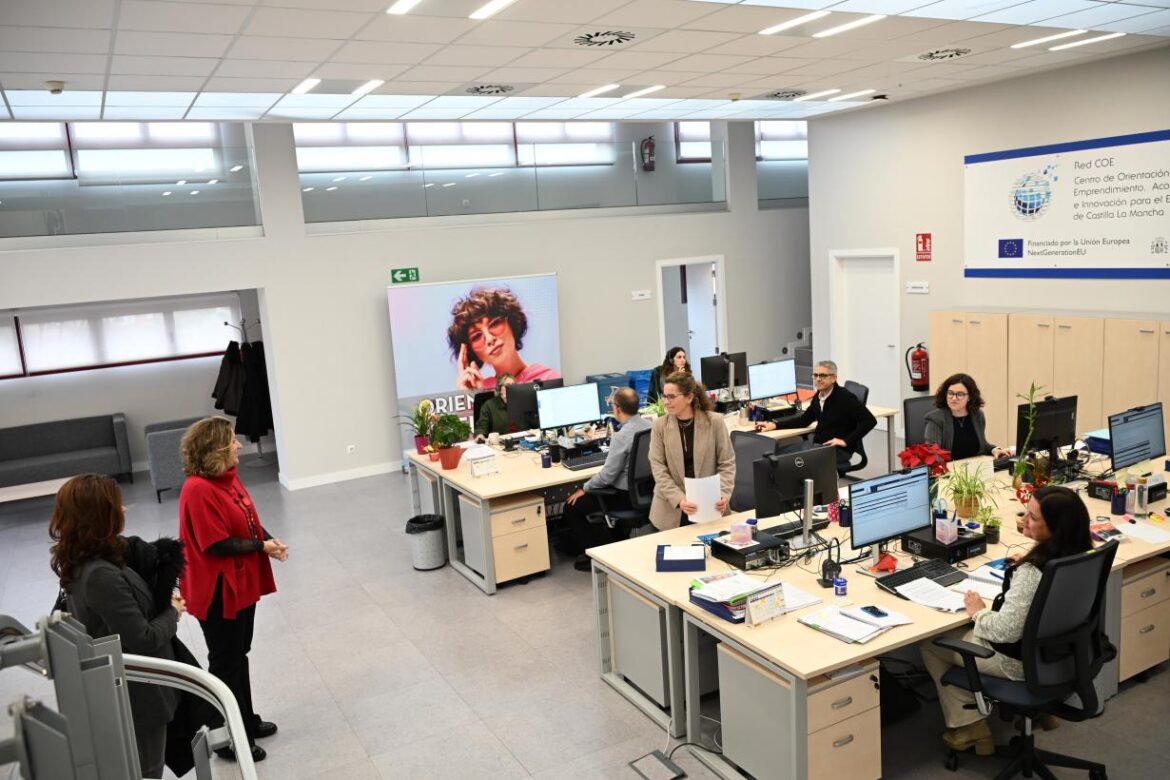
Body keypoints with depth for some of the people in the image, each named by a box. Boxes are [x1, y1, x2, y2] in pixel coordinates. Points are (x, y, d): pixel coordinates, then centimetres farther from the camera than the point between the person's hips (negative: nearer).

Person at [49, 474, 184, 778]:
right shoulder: (102, 576, -31)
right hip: (136, 694, -9)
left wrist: (165, 603, -4)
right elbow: (143, 639, -28)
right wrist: (173, 612, -10)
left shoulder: (79, 565, -1)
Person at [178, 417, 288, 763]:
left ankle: (247, 722, 36)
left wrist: (270, 540, -5)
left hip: (241, 583, 9)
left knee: (239, 655, 21)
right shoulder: (198, 489, -25)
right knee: (225, 663, 6)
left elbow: (249, 520, 12)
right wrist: (262, 547, -17)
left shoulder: (228, 476, 3)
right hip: (218, 591, -9)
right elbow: (218, 545, -26)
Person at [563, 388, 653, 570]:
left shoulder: (621, 436, -25)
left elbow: (608, 475, -21)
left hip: (625, 496, -8)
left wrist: (584, 489, -8)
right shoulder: (648, 425, -3)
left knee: (572, 506, 5)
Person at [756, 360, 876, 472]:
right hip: (816, 444, 8)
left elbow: (869, 420, -20)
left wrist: (846, 441, -23)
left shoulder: (845, 397, -15)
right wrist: (774, 425, 9)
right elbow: (804, 420, 18)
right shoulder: (818, 396, 7)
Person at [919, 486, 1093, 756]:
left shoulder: (1033, 572, -35)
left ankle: (968, 726, 15)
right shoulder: (1080, 555, -9)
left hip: (1021, 659, -8)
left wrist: (979, 612, -12)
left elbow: (1006, 630, -29)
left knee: (929, 642, 10)